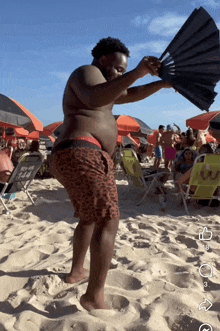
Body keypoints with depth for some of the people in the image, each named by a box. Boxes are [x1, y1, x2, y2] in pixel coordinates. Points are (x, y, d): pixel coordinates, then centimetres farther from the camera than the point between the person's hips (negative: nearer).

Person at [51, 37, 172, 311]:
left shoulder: (99, 82, 30)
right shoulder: (87, 73, -2)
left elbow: (130, 95, 30)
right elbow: (94, 99, -25)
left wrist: (161, 84, 21)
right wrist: (136, 73, -31)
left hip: (73, 157, 11)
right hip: (83, 155, -11)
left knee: (90, 218, 23)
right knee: (108, 221, -16)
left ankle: (76, 271, 34)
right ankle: (94, 297, -15)